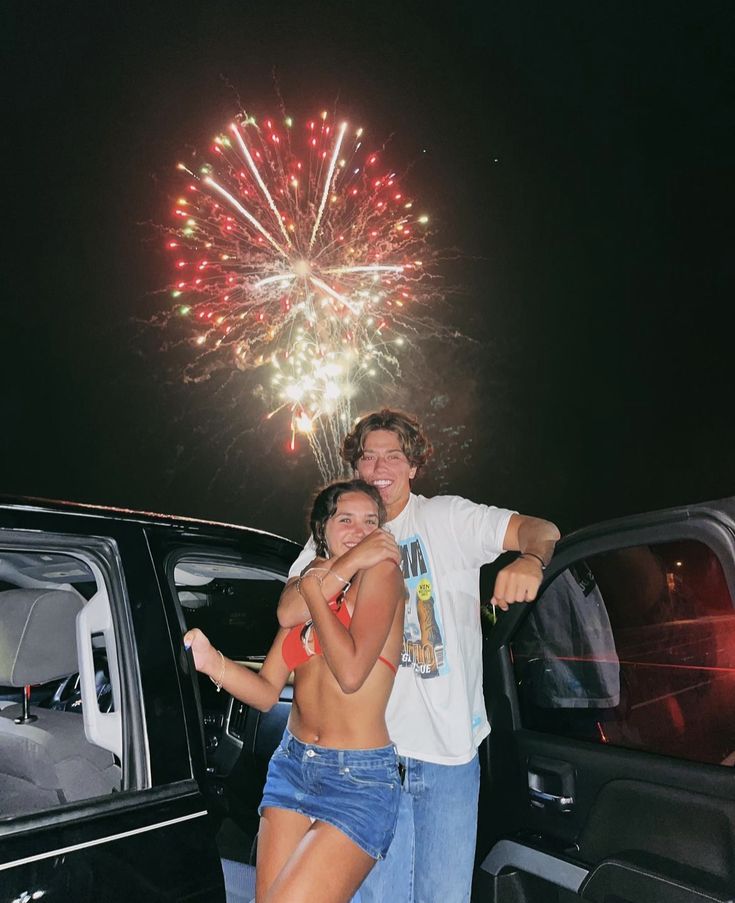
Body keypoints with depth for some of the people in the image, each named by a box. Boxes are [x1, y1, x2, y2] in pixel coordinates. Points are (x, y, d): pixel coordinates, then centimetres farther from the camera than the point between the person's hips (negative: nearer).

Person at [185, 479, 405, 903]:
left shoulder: (382, 571, -7)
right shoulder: (305, 587, 11)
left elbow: (351, 672, -21)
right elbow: (267, 692, 4)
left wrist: (314, 591, -12)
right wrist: (212, 662, -14)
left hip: (359, 779, -6)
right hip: (292, 765, 6)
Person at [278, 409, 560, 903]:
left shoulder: (448, 518, -2)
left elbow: (541, 529, -12)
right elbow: (288, 613, -10)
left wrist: (530, 560, -35)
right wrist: (352, 561, -23)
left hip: (452, 748, -1)